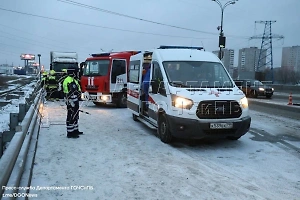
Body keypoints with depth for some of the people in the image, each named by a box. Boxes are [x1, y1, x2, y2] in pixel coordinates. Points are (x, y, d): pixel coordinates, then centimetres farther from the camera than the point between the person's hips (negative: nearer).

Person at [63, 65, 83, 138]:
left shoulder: (72, 80, 16)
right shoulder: (70, 81, -20)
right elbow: (71, 94, -25)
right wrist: (72, 104, -25)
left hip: (74, 101, 11)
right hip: (72, 102, -11)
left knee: (75, 116, 19)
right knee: (71, 117, -5)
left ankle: (75, 130, 30)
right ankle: (70, 133, 0)